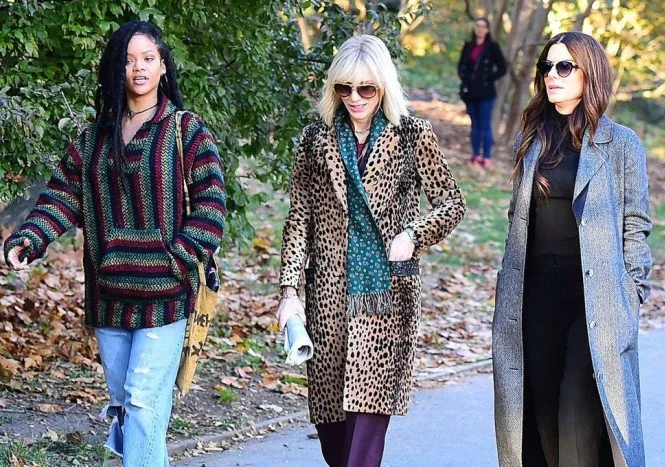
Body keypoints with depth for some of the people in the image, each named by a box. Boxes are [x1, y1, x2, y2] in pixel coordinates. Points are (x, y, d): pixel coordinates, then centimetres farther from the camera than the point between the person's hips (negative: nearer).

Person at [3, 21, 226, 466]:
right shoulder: (95, 136, 12)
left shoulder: (185, 129, -1)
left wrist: (181, 258, -15)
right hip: (109, 292, 5)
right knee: (122, 398, 12)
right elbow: (63, 195, 5)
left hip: (164, 293, -5)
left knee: (143, 401, -11)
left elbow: (211, 200, -6)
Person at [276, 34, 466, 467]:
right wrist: (290, 289, -1)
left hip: (388, 297, -2)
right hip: (330, 296, 2)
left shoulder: (413, 136, 2)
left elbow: (452, 203, 7)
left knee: (369, 413, -9)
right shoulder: (317, 140, 7)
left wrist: (413, 236, -10)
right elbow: (299, 219, 6)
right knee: (329, 414, 7)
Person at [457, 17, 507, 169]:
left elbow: (502, 68, -2)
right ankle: (476, 155, 16)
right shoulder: (468, 46, 9)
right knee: (474, 124, 10)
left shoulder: (492, 47, -3)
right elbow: (461, 66, 17)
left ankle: (486, 157, -4)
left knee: (485, 125, -5)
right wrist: (464, 78, 2)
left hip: (486, 93, -5)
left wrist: (489, 79, -9)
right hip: (470, 92, 5)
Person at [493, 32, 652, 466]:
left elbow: (635, 226, -1)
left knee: (579, 416, -9)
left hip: (595, 297, -5)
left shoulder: (621, 144, -2)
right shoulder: (532, 139, 11)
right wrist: (511, 289, 15)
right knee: (542, 408, 7)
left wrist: (632, 296, -5)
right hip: (537, 292, 5)